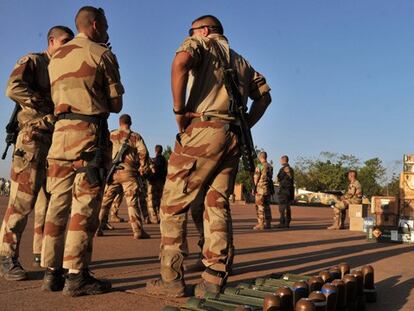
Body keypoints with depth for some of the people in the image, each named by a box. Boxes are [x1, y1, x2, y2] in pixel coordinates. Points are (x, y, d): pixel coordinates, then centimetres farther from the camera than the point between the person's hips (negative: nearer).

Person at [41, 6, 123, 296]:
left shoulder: (56, 58, 21)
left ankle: (52, 272, 10)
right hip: (89, 132, -6)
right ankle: (76, 276, -6)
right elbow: (116, 103, 1)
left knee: (58, 203, 7)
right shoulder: (101, 53, 1)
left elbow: (57, 98, 18)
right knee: (85, 205, -6)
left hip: (61, 130, 7)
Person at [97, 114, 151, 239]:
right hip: (129, 172, -2)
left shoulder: (111, 135, 11)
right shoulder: (135, 136, 5)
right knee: (132, 202, -3)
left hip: (113, 172, 2)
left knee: (105, 201, 11)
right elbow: (143, 153, -5)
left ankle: (98, 228, 12)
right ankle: (138, 231, -6)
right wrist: (143, 168, 5)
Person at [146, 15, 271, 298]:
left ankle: (171, 279, -1)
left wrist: (179, 109, -12)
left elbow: (181, 62, -17)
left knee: (174, 203, -1)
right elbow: (264, 94, 25)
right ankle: (215, 281, 4)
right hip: (233, 137, 7)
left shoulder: (201, 43, 7)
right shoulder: (241, 61, 27)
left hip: (204, 129, -7)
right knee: (217, 205, 6)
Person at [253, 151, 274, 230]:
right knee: (267, 206, 11)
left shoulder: (259, 166, -10)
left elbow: (256, 179, -10)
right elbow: (271, 177, 13)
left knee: (260, 206, -5)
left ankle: (261, 224, -6)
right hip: (268, 188, 7)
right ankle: (268, 224, 12)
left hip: (260, 188, -7)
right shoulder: (270, 166, 11)